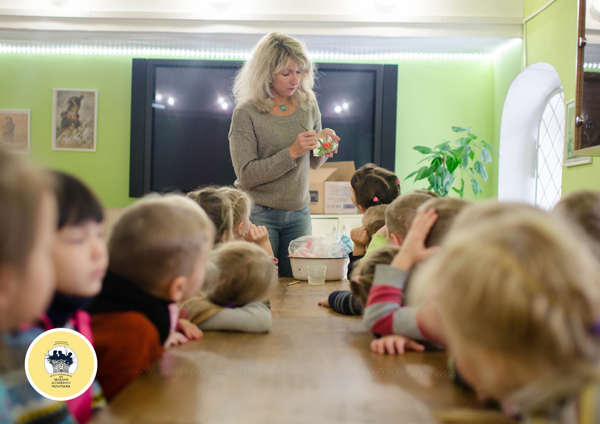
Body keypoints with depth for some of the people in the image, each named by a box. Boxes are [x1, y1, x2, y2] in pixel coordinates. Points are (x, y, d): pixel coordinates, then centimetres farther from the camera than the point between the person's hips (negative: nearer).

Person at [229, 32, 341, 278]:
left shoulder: (308, 105, 4)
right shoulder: (246, 113, -11)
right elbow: (246, 175, -17)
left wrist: (324, 146, -9)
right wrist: (291, 152, -23)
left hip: (298, 213, 4)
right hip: (258, 213, -4)